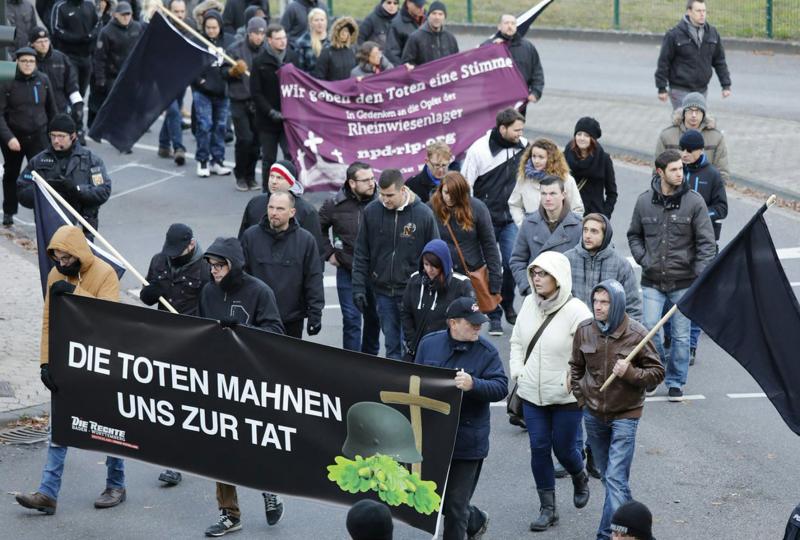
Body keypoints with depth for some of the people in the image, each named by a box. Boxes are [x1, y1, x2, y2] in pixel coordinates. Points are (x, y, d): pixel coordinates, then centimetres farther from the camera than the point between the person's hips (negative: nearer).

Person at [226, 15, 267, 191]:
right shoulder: (236, 49, -3)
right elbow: (224, 73, 0)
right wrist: (234, 70, -20)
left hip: (259, 103, 2)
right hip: (240, 102, -2)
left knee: (256, 141, 2)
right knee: (244, 139, -8)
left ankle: (250, 176, 16)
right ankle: (240, 175, 8)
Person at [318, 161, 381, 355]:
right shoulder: (334, 205, -6)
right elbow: (318, 229, 12)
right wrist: (328, 253, 6)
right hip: (347, 272, -1)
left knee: (374, 318, 15)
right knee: (351, 320, 0)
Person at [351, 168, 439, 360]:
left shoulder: (423, 214, -8)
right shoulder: (371, 211, -3)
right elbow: (361, 254, 4)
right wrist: (358, 286, -2)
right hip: (383, 291, 3)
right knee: (392, 344, 10)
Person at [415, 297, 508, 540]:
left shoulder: (486, 352, -7)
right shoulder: (429, 344, 3)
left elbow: (501, 387, -14)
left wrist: (473, 385, -32)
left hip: (466, 440, -4)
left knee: (455, 504, 1)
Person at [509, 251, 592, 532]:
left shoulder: (576, 310, -17)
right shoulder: (529, 303, 1)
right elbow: (517, 341, 15)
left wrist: (574, 379, -15)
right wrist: (517, 372, 5)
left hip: (566, 396, -4)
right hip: (532, 393, 5)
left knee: (563, 448, 6)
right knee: (539, 448, 4)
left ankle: (580, 480, 41)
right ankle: (547, 508, 14)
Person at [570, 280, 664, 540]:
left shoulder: (637, 334, -14)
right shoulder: (584, 331, -3)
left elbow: (657, 372, -7)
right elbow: (576, 367, 15)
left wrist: (630, 372, -23)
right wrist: (580, 397, 8)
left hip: (625, 414, -5)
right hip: (593, 414, 5)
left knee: (616, 479, -11)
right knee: (608, 476, 16)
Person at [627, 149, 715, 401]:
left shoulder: (694, 201, -6)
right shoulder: (644, 201, 1)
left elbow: (706, 242, -5)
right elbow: (634, 235, 15)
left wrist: (700, 276, -13)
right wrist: (643, 259, -1)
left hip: (684, 282, -1)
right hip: (652, 281, 1)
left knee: (681, 335, 5)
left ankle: (676, 382, 20)